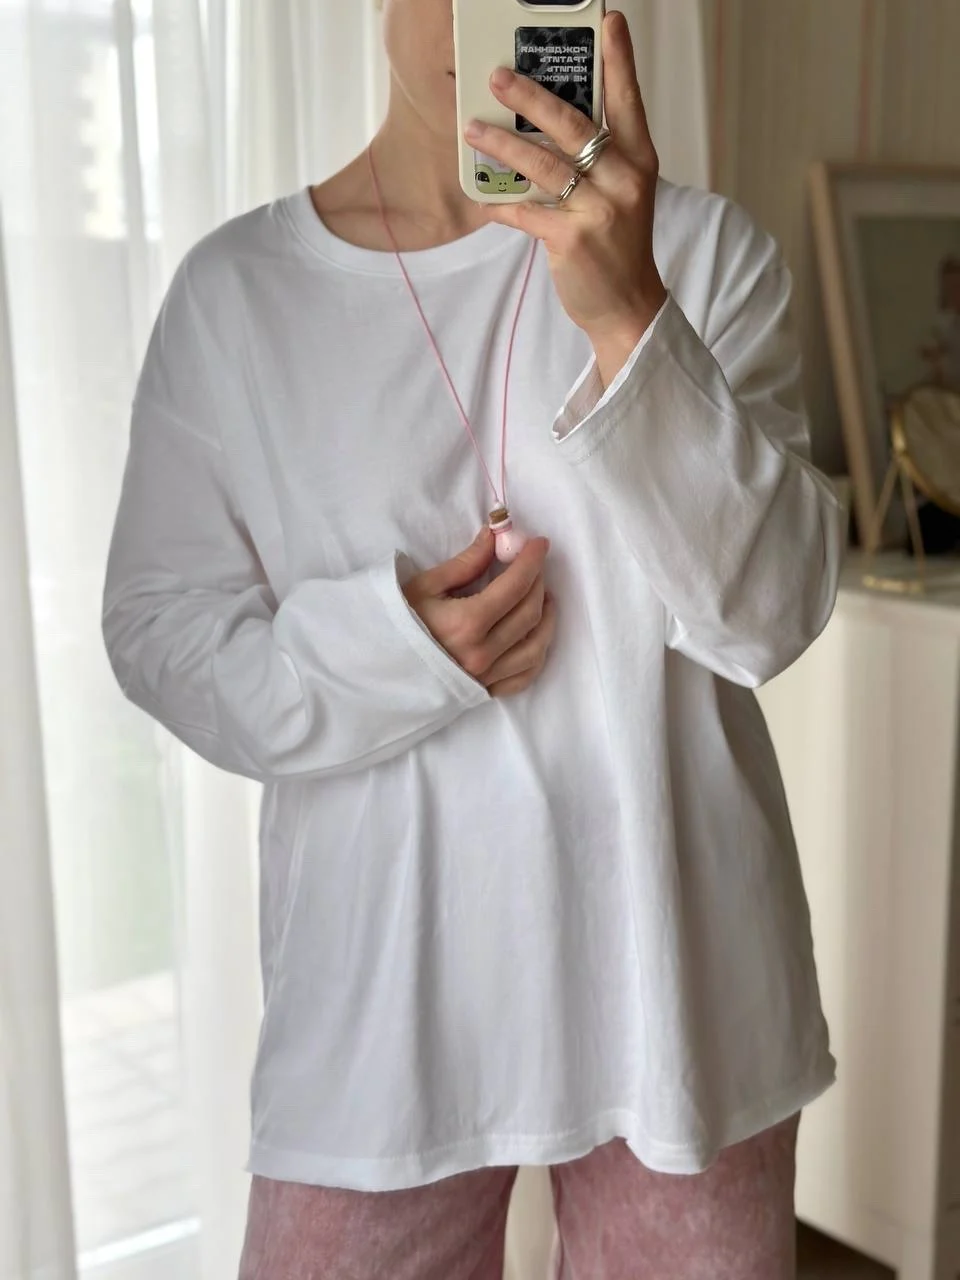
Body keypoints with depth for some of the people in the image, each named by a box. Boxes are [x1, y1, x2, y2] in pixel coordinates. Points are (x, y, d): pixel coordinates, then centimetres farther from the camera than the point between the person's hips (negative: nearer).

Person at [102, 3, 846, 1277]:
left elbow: (770, 612, -14)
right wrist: (392, 646, -17)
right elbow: (161, 633, 0)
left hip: (672, 968, 1)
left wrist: (628, 321, -28)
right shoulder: (236, 290, -3)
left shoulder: (706, 252, -5)